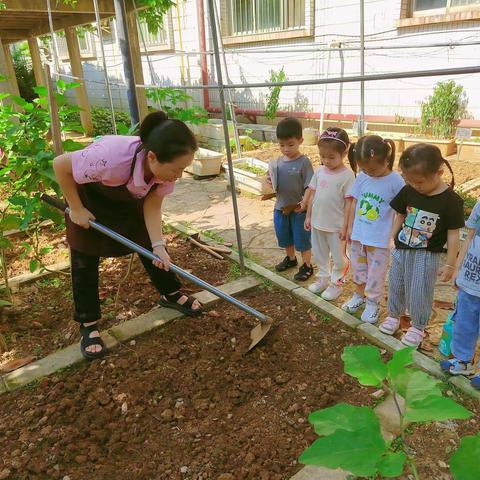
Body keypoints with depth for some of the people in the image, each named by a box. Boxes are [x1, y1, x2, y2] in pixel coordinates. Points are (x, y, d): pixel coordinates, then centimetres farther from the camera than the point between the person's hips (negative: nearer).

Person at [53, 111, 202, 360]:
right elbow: (60, 165, -30)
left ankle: (171, 294, 26)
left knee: (148, 244, 5)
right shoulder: (110, 157, -46)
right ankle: (88, 325, 11)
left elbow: (152, 206, -19)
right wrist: (76, 209, -23)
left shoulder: (166, 166, -29)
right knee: (85, 258, -2)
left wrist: (158, 245, -29)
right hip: (89, 194, -4)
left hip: (130, 197, 4)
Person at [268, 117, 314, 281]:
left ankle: (307, 266, 25)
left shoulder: (304, 162, -14)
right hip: (280, 207, 6)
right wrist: (271, 181, -9)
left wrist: (305, 202, -27)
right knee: (284, 236, 21)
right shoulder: (277, 162, 1)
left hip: (298, 209, -6)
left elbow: (309, 186, -15)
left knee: (302, 238, 8)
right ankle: (290, 258, 44)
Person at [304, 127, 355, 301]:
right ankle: (323, 278, 39)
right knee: (319, 254, 20)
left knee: (337, 257, 12)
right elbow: (313, 195, 7)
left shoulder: (347, 175, -15)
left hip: (335, 225, -5)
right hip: (317, 222, 5)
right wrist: (308, 216, 8)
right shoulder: (319, 171, 0)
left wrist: (345, 226, -13)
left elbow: (348, 202, -14)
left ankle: (336, 283, 30)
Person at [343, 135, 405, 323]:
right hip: (358, 235, 5)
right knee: (358, 268, 20)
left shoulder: (396, 181, -16)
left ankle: (373, 303, 29)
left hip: (380, 239, -4)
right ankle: (359, 295, 41)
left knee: (376, 273, 10)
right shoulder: (361, 178, -5)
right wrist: (350, 227, 9)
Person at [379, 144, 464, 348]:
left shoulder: (451, 200, -17)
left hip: (427, 256, -4)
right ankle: (394, 315, 41)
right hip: (401, 251, 4)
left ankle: (418, 327, 28)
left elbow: (453, 234, -11)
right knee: (395, 286, 18)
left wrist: (449, 265, -8)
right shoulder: (408, 191, -7)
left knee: (419, 292, 6)